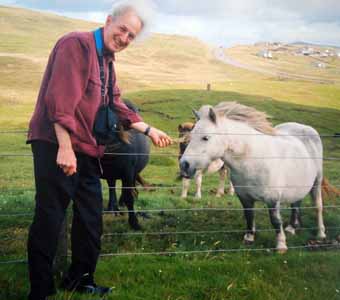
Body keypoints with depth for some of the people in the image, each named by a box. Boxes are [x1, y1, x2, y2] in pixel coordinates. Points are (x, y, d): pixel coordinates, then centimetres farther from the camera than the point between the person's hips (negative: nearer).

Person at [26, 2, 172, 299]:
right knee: (49, 218, -4)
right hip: (57, 146, -10)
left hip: (87, 149, 10)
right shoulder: (77, 43, -12)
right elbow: (60, 97, -22)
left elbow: (117, 106, 22)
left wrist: (150, 131, 19)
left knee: (90, 219, 15)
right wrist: (65, 147, -26)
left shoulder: (108, 60, 17)